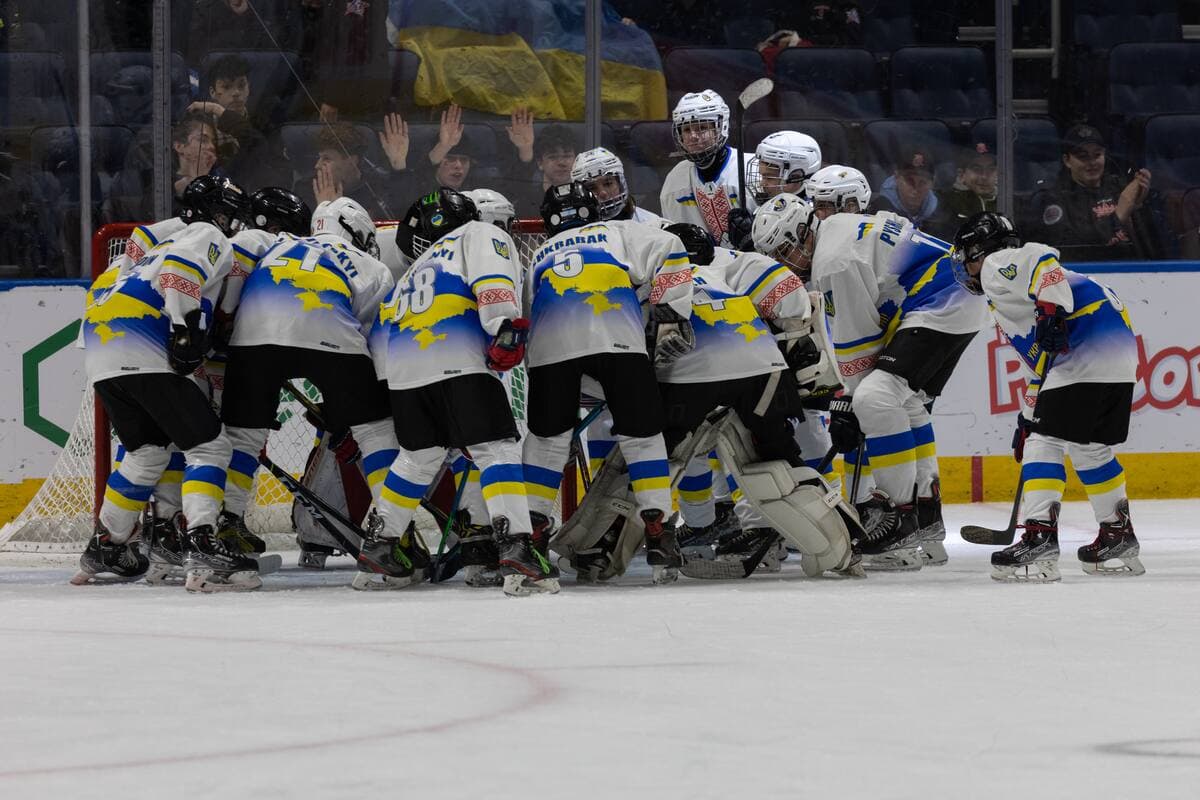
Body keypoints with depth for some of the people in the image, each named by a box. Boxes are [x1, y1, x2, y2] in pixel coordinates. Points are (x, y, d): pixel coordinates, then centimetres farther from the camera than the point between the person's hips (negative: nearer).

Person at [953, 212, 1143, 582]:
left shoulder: (997, 265, 6)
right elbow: (1039, 366, 34)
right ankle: (1118, 537, 26)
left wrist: (1051, 311, -25)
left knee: (1046, 440, -11)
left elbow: (1043, 261, -16)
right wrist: (1029, 416, 33)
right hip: (1119, 347, 10)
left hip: (1087, 344, -10)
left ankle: (1039, 540, -20)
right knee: (1089, 448, 20)